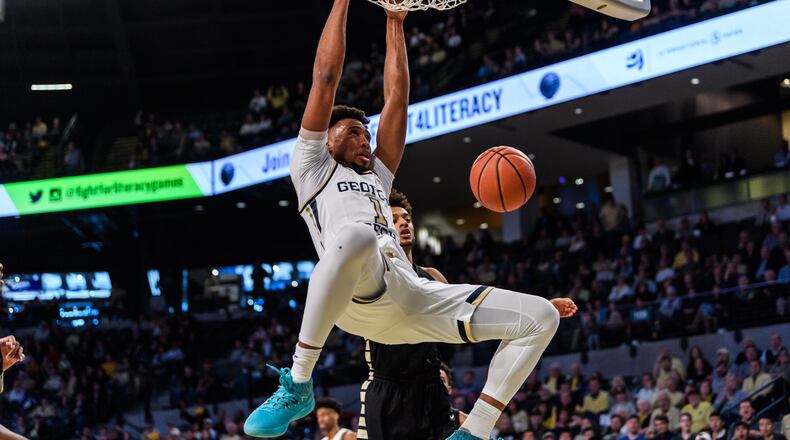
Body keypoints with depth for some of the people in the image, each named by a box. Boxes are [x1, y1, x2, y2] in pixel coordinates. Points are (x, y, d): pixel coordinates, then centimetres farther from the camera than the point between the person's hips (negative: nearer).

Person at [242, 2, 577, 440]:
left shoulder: (378, 177, 40)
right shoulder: (312, 167, 24)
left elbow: (397, 97, 39)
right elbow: (325, 78, 19)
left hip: (412, 299, 7)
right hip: (360, 298, -7)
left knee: (541, 317, 0)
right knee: (355, 236, -44)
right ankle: (297, 383, -28)